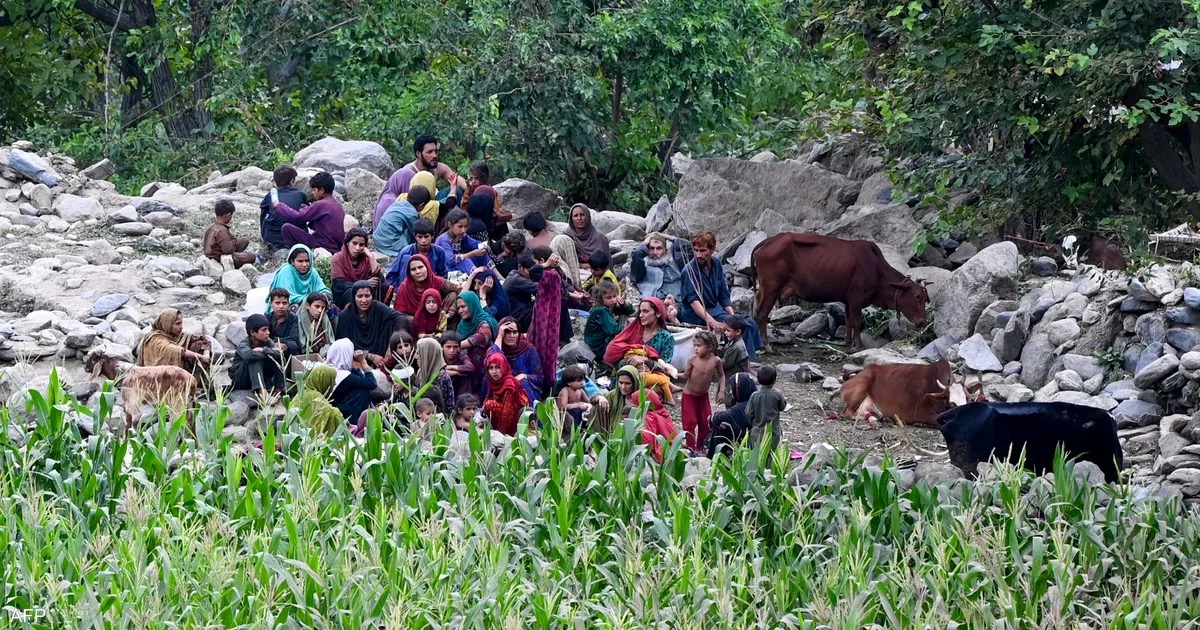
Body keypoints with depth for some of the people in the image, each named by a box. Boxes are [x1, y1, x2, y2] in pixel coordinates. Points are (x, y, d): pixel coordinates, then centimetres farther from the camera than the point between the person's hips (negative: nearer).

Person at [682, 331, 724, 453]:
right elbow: (685, 377, -13)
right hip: (689, 395, -3)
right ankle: (690, 447, 5)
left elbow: (721, 376, 3)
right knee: (690, 422, -5)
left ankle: (700, 446, 24)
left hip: (703, 396, 3)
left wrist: (721, 391, -5)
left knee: (706, 423, 7)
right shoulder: (692, 360, -18)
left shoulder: (716, 361, -12)